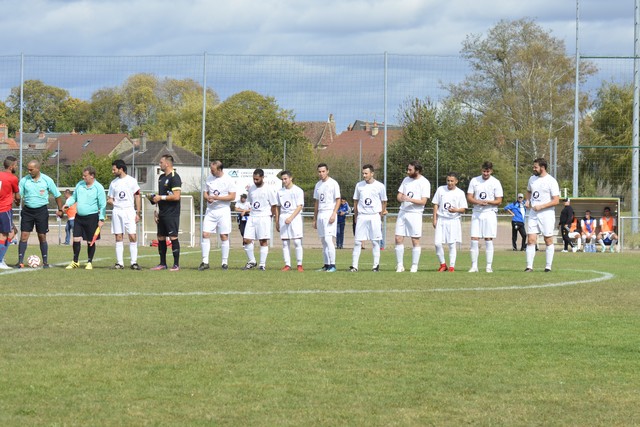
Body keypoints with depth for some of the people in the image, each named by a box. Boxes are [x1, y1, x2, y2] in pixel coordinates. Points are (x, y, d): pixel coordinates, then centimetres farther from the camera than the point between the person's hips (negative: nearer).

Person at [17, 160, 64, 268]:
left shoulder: (47, 180, -4)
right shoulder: (24, 180, -2)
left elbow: (57, 196, 5)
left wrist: (60, 210, 4)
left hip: (41, 210, -1)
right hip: (27, 210, 1)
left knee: (42, 237, 4)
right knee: (24, 236, -5)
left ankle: (45, 262, 14)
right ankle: (20, 261, -4)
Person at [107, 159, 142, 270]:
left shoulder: (132, 181, 1)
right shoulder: (113, 183, 11)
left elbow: (137, 197, 3)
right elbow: (111, 199, 17)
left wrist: (138, 213, -2)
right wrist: (110, 200, -9)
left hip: (129, 211, -3)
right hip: (117, 211, 3)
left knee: (132, 236, -9)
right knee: (118, 237, 2)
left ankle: (134, 262, -5)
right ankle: (119, 263, 4)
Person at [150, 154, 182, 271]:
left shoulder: (174, 177, -12)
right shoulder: (161, 177, 16)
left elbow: (176, 196, -20)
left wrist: (161, 197, -13)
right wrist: (156, 211, 16)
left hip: (171, 214, -9)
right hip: (162, 213, 9)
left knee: (173, 237, -7)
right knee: (161, 237, 10)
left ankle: (176, 265, -4)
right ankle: (162, 264, 18)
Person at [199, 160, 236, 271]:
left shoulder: (228, 180, -5)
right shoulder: (209, 178, 9)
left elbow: (232, 196, -9)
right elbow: (205, 193, 16)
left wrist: (217, 198, -17)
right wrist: (208, 198, -8)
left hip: (223, 211, -4)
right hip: (210, 211, 4)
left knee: (224, 236, 0)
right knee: (205, 234, -7)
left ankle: (224, 262, 8)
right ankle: (205, 262, -4)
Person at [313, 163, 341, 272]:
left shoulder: (333, 183, -5)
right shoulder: (318, 185, 16)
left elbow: (338, 200, -8)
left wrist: (334, 214, -19)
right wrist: (314, 219, 18)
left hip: (329, 214, -7)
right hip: (320, 215, 7)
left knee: (328, 239, -14)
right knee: (323, 241, 7)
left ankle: (332, 265, -13)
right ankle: (326, 265, 11)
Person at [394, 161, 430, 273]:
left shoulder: (424, 183, -6)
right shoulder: (406, 179, 12)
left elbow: (423, 201, -12)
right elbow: (399, 195, 14)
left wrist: (410, 199, -24)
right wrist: (401, 198, -10)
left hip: (415, 214, -5)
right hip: (402, 212, 5)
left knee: (415, 240, -1)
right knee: (398, 239, -1)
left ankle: (414, 266, 6)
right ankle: (399, 265, 5)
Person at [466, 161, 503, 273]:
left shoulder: (495, 183, 1)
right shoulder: (474, 181, 8)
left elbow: (499, 201, -1)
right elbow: (469, 198, 6)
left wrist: (488, 202, -19)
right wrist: (478, 202, -14)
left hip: (490, 213, -2)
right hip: (476, 213, 2)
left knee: (488, 240, -2)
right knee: (474, 239, -4)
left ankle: (489, 266, 3)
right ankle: (474, 266, 0)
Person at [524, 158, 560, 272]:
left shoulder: (551, 181, -9)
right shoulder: (532, 179, 11)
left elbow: (556, 201, -12)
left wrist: (541, 206, -18)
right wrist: (528, 201, 9)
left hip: (546, 214, -5)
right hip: (533, 213, 5)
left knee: (548, 240, 3)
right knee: (531, 240, -4)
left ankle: (548, 266, 10)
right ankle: (529, 266, -4)